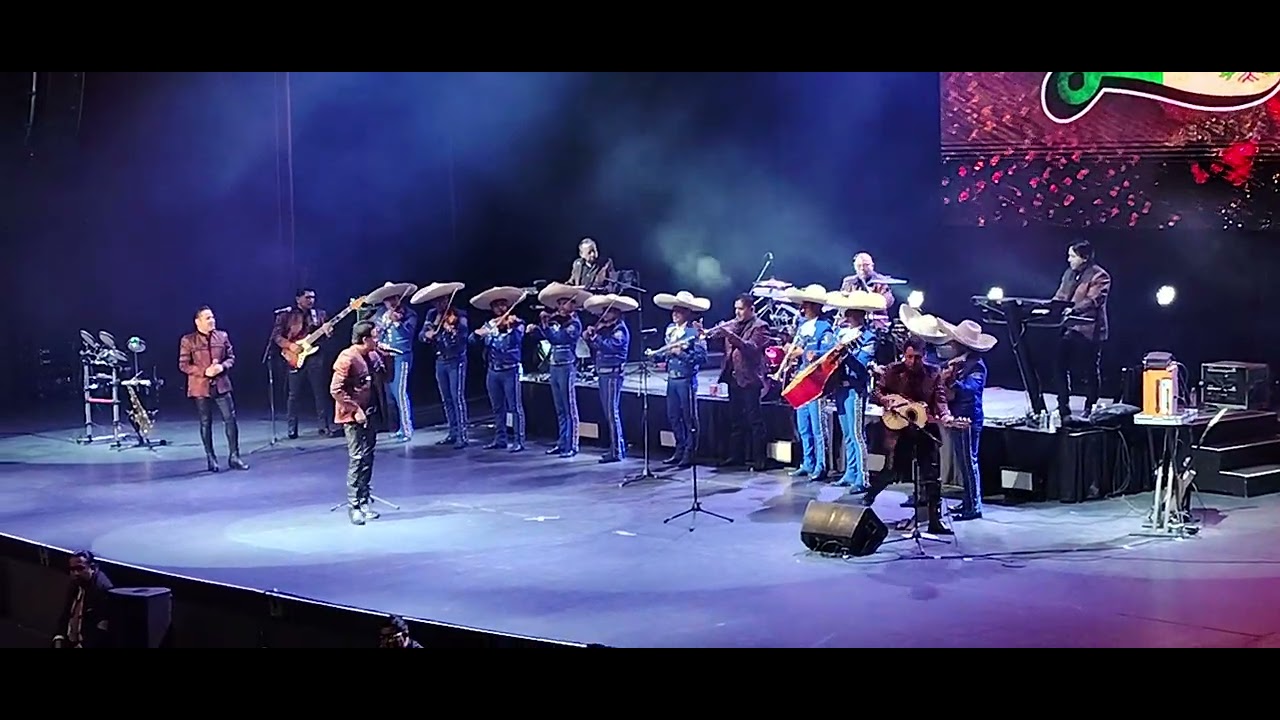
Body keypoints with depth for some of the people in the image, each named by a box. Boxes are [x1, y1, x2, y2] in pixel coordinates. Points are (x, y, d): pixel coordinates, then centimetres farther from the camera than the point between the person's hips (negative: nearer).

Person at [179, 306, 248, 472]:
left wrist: (222, 367, -12)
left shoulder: (222, 336, 5)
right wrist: (205, 371, -16)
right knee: (206, 423, 6)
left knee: (231, 419, -3)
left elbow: (231, 358, 10)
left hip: (221, 385, 3)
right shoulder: (188, 340, -5)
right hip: (201, 387, -3)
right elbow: (183, 365, -5)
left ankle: (234, 457, 5)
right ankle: (211, 458, 16)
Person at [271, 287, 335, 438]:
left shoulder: (319, 314, 11)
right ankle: (292, 428, 10)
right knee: (294, 394, 2)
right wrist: (290, 345, -15)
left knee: (320, 392, 1)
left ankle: (324, 426, 6)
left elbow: (327, 330, 10)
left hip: (315, 356, 2)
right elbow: (276, 335, -1)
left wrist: (328, 332, -14)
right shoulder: (286, 315, 2)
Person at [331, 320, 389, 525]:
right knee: (357, 459, -7)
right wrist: (355, 410, -18)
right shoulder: (347, 358, -16)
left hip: (370, 413, 8)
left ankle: (365, 502, 18)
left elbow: (384, 379, 17)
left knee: (368, 458, 10)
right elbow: (336, 390, -18)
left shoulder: (373, 356, 6)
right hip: (353, 416, -8)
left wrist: (384, 359, 2)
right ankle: (354, 506, -1)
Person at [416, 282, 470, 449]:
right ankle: (453, 433, 19)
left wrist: (453, 331, -43)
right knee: (446, 399, 11)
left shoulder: (459, 315, -12)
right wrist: (427, 334, -20)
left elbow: (463, 337, -23)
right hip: (440, 361, 6)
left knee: (457, 397, -10)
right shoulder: (432, 315, 4)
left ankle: (462, 435, -9)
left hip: (456, 361, -6)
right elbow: (421, 335, 2)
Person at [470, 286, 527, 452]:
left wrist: (511, 327, -38)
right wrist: (478, 332, -18)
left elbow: (516, 340, -20)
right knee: (498, 408, 12)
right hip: (493, 371, 5)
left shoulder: (516, 323, -4)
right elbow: (473, 339, 4)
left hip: (510, 370, -5)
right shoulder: (490, 325, 10)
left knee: (515, 407, -6)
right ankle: (500, 439, 19)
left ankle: (518, 441, -5)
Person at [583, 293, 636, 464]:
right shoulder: (604, 328, 15)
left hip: (613, 374, -9)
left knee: (612, 413, -10)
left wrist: (594, 336, -17)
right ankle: (617, 447, 20)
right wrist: (589, 337, 0)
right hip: (603, 374, 9)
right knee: (609, 414, 13)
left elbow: (610, 345, -26)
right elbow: (596, 349, 16)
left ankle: (617, 452, -8)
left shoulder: (620, 329, -9)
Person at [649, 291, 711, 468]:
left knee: (689, 418, 1)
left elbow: (701, 357, -18)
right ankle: (680, 451, 23)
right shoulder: (670, 329, 11)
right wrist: (655, 354, 1)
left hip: (686, 379, -8)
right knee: (673, 417, 13)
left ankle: (690, 454, 8)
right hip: (672, 379, 8)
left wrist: (681, 353, -25)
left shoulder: (695, 331, -12)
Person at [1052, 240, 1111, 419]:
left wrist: (1072, 310, -30)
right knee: (1062, 368, 4)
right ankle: (1063, 408, 12)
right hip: (1067, 328, 7)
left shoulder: (1099, 276, -6)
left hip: (1088, 330, -7)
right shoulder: (1069, 273, 17)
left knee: (1089, 371, 2)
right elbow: (1060, 296, 18)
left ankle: (1091, 407, 13)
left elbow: (1092, 301, -18)